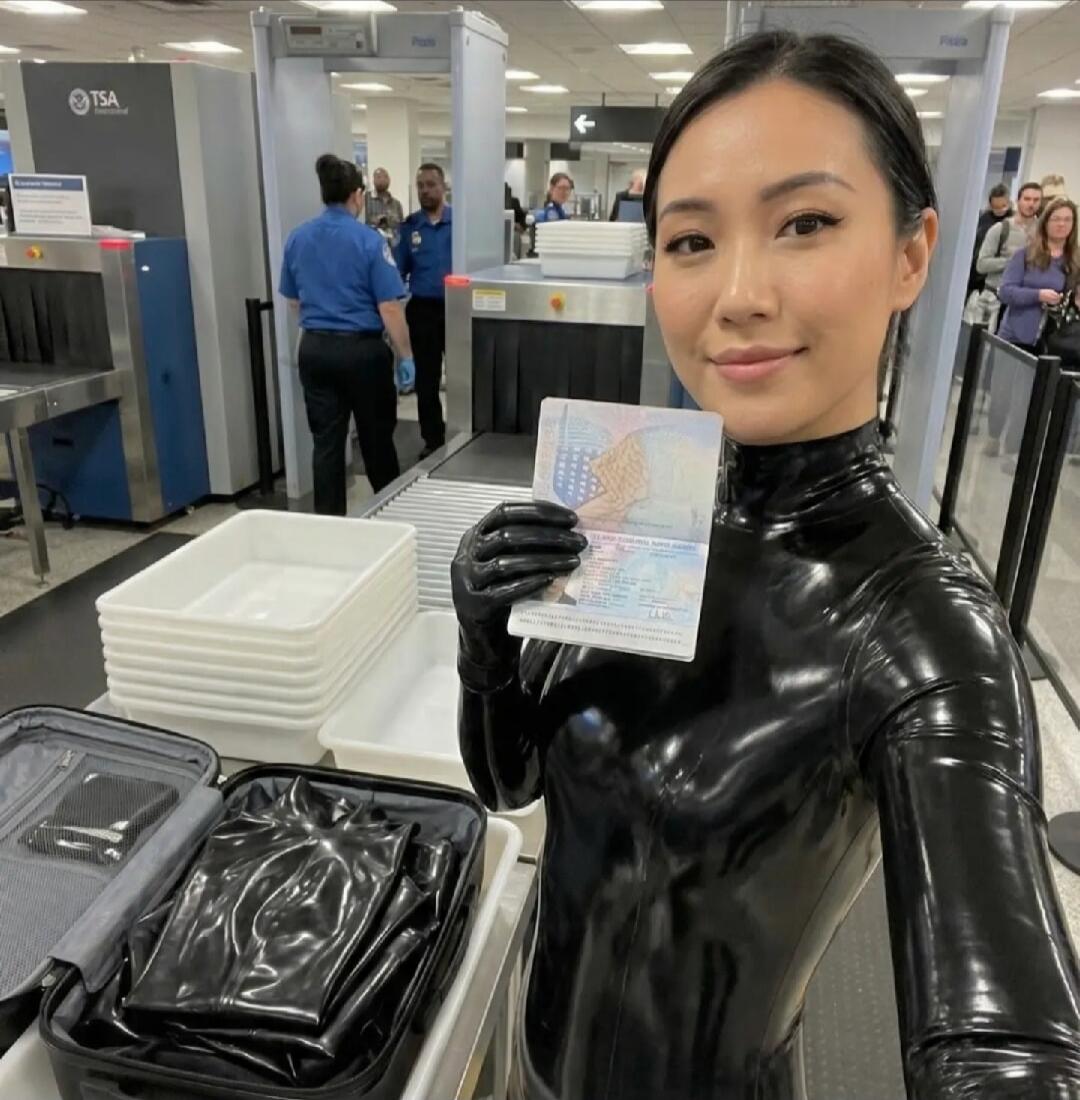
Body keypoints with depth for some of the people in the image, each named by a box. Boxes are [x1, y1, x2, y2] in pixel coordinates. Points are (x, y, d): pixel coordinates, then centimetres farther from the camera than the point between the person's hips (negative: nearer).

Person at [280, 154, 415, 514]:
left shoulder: (297, 238, 4)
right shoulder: (369, 240, -12)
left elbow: (294, 299, 15)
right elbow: (389, 308, -15)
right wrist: (406, 355, -6)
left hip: (314, 349, 4)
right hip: (362, 349, -4)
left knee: (326, 440, 8)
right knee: (376, 437, 12)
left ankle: (328, 519, 11)